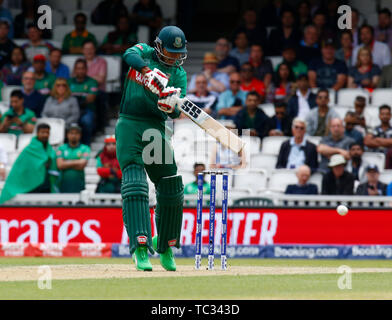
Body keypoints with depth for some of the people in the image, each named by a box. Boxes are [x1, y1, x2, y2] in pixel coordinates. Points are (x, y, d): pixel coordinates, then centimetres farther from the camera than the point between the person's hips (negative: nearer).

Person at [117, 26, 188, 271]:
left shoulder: (179, 74, 9)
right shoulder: (144, 53, 8)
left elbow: (177, 113, -3)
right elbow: (130, 55, -18)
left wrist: (171, 107, -27)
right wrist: (149, 72, -35)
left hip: (156, 128, 3)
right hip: (129, 125, -3)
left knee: (172, 190, 3)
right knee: (135, 185, -16)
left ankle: (164, 244, 24)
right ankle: (140, 248, -25)